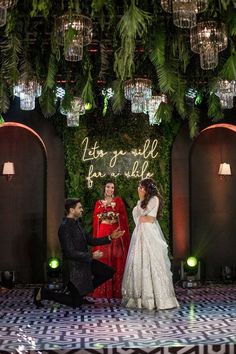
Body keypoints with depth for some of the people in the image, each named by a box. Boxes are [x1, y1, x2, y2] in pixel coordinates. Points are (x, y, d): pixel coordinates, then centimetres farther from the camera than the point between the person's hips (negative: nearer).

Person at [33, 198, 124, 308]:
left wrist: (110, 237, 3)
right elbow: (70, 253, -26)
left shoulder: (77, 224, 5)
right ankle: (42, 292, 12)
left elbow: (90, 240, 12)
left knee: (109, 272, 7)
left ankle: (84, 290, 16)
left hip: (85, 262, 8)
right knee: (76, 303, 1)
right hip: (74, 267, -8)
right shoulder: (65, 227, -23)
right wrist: (91, 256, -22)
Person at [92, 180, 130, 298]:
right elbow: (95, 222, 11)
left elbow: (124, 219, 1)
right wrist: (96, 238, 6)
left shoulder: (118, 201, 6)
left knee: (117, 262, -1)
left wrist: (125, 235, -8)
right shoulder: (99, 203, 11)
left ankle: (117, 290, 6)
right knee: (103, 262, 2)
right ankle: (103, 291, 9)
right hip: (103, 234, 1)